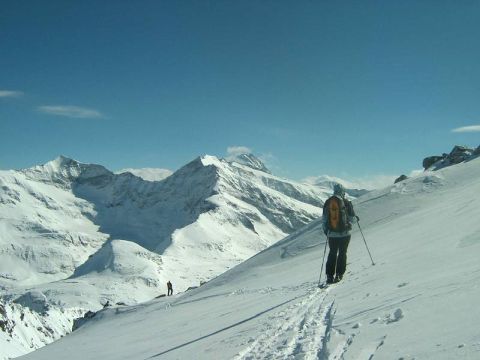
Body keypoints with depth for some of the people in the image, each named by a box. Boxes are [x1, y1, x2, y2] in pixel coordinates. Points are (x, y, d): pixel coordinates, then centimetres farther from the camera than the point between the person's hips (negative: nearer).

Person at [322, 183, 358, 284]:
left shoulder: (328, 202, 2)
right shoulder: (346, 202, -9)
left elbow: (324, 218, 7)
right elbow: (351, 217, -3)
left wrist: (325, 230, 20)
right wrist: (356, 218, 20)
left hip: (332, 234, 3)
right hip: (344, 233, -3)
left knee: (332, 254, 12)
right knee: (342, 253, 8)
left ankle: (329, 276, 7)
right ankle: (339, 275, 4)